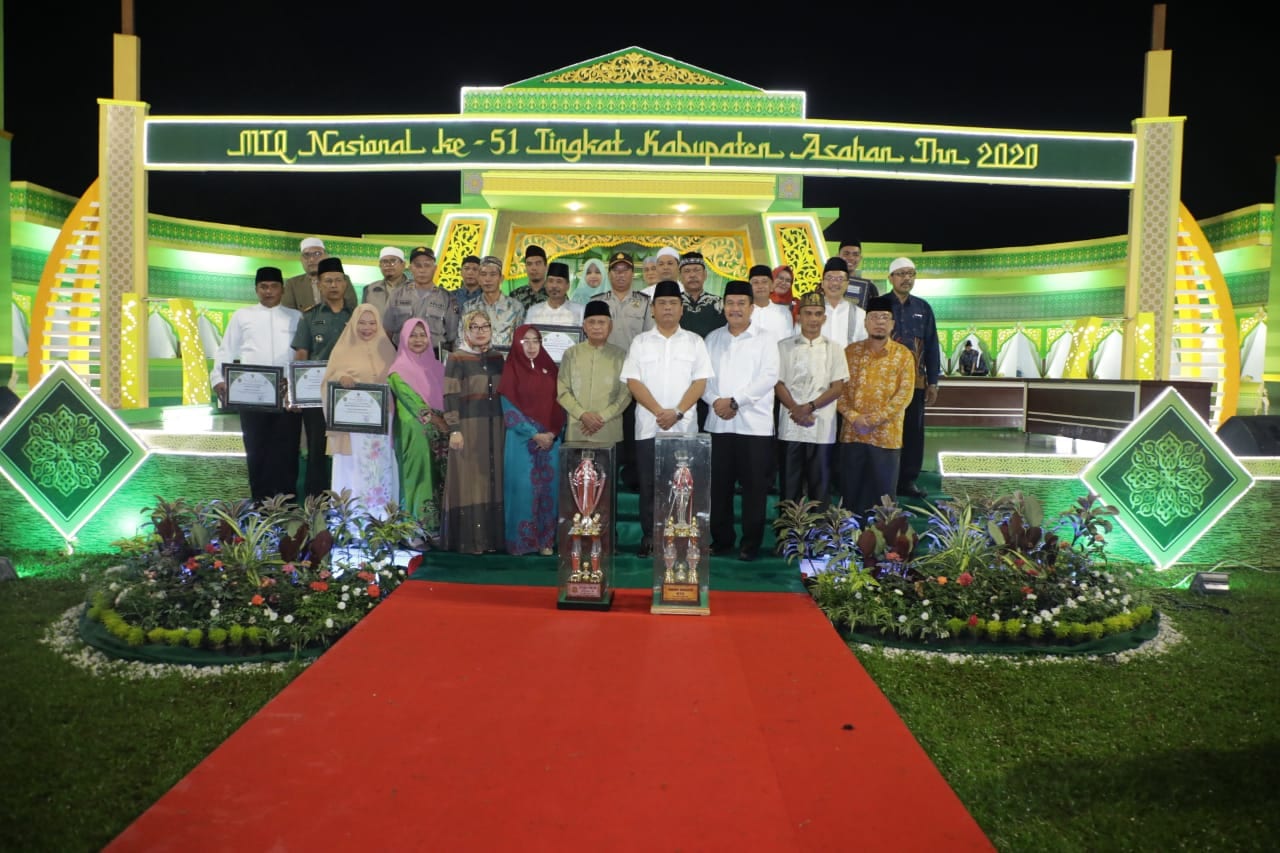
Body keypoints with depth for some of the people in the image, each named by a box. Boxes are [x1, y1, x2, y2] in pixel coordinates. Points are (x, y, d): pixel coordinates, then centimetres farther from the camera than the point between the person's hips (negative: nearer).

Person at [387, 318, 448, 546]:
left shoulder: (436, 367, 13)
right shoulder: (399, 371, -3)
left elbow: (445, 399, 13)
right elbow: (413, 402, -11)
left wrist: (446, 425, -4)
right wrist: (440, 424, -15)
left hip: (439, 433, 5)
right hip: (413, 432, -5)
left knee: (438, 480, 5)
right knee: (416, 478, -5)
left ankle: (434, 528, 12)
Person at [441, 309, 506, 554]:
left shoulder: (497, 357, 10)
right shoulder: (457, 358, -5)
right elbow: (450, 397, -9)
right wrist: (454, 430, -15)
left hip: (494, 427, 5)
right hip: (468, 426, -5)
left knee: (493, 479, 6)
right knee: (469, 481, -2)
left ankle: (491, 536, 13)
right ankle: (468, 540, 3)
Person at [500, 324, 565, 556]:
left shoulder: (550, 369, 10)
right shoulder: (512, 371, -2)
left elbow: (559, 405, 8)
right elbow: (509, 409, -8)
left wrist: (552, 433, -7)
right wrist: (535, 435, -14)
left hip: (551, 439, 4)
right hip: (522, 440, -3)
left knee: (548, 488, 3)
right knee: (522, 488, -4)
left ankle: (546, 540, 9)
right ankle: (520, 541, 4)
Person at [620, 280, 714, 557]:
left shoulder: (694, 342, 6)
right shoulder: (640, 341, 6)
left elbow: (700, 382, 0)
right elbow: (633, 381, -1)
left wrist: (677, 412, -13)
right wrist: (659, 411, -13)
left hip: (684, 426, 0)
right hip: (648, 425, 0)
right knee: (648, 484, 4)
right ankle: (649, 537, 13)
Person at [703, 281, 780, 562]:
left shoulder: (765, 338, 3)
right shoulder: (713, 338, 14)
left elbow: (769, 377, -8)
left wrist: (735, 401, -13)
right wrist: (715, 400, -11)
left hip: (754, 423, -3)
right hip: (718, 422, 3)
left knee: (754, 485, 1)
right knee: (719, 484, 7)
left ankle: (751, 543, 12)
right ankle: (721, 539, 19)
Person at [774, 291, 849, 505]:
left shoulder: (834, 348, 7)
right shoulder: (784, 347, 7)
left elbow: (838, 387, 1)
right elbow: (778, 383, 2)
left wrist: (810, 407, -11)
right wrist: (796, 410, -13)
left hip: (823, 428, 0)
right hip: (791, 427, 0)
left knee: (820, 487, 4)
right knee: (790, 487, 4)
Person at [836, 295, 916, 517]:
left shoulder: (903, 355, 0)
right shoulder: (850, 351, 7)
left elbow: (904, 394, -7)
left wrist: (874, 419, -15)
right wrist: (853, 417, -12)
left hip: (886, 436, -2)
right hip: (852, 434, 2)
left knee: (883, 496, 5)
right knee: (851, 493, 8)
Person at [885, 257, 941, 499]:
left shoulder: (923, 308, 11)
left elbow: (932, 347, 12)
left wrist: (933, 382, 7)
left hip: (915, 381, 3)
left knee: (914, 430, 4)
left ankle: (908, 480, 13)